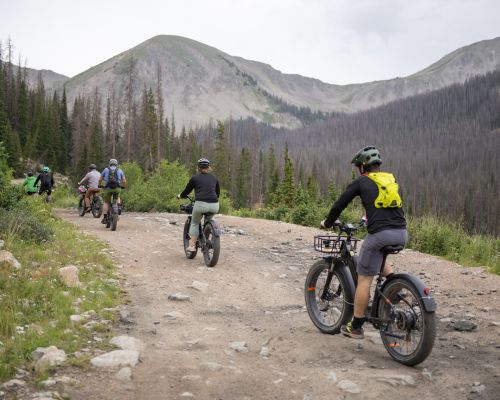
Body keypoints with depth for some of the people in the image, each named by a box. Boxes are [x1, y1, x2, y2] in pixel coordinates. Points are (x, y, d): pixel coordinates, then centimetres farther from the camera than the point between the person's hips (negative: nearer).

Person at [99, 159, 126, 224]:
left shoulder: (106, 169, 14)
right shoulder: (119, 170, 15)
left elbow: (100, 179, 15)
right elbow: (124, 181, 13)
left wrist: (100, 185, 33)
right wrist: (123, 187, 31)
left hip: (108, 188, -1)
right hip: (117, 188, 1)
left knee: (106, 202, 13)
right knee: (118, 197, 31)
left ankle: (105, 217, 2)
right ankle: (119, 206, 2)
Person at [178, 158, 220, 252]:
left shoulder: (195, 178, 8)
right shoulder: (214, 178, 19)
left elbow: (186, 192, 16)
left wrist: (180, 196, 37)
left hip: (201, 204, -3)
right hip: (214, 206, 3)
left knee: (194, 223, 19)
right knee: (209, 220, 33)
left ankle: (192, 245, 11)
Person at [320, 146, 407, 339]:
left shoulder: (361, 182, 6)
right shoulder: (392, 180, 21)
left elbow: (339, 205, 6)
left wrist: (327, 223, 24)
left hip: (380, 234, -6)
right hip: (402, 233, 6)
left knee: (364, 279, 6)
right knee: (380, 256, 38)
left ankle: (356, 327, 13)